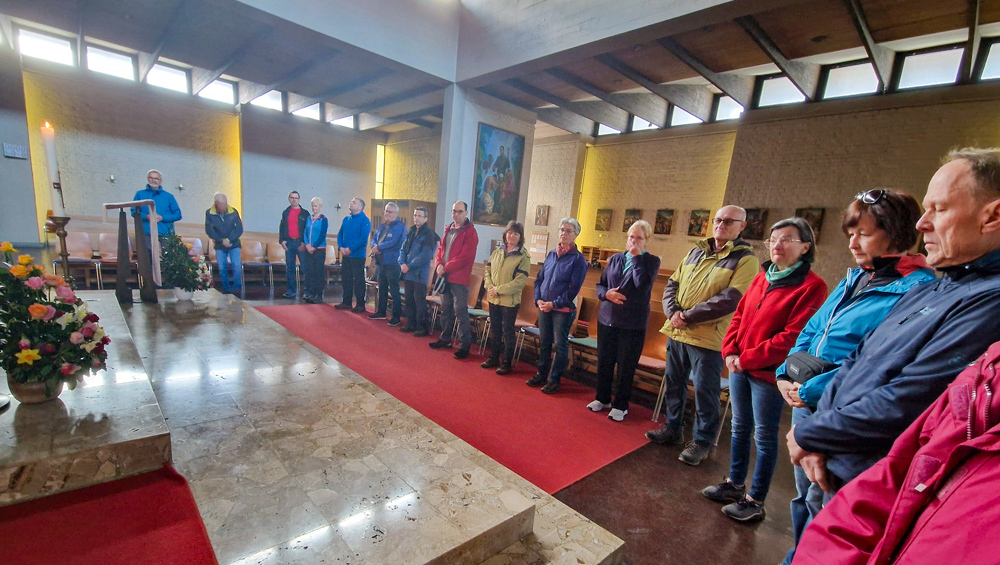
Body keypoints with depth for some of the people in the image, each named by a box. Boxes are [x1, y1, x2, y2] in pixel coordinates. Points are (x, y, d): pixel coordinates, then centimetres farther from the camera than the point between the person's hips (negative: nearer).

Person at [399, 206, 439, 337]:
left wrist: (409, 266, -14)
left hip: (420, 274, -7)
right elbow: (403, 249, 14)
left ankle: (422, 328, 6)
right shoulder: (411, 232, 13)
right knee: (409, 300, 14)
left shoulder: (429, 235, -9)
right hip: (408, 273, 7)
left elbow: (425, 256, -17)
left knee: (420, 302, -3)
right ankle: (411, 324, 26)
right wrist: (402, 263, -4)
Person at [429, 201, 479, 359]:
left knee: (460, 312, -5)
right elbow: (440, 249, 15)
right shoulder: (448, 229, 15)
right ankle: (445, 339, 30)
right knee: (446, 309, 17)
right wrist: (438, 265, -5)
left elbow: (464, 257, -17)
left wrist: (446, 268, -14)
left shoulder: (470, 232, -9)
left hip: (459, 278, -8)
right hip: (445, 276, 8)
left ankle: (465, 345, 3)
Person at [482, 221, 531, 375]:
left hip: (510, 300, -5)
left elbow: (520, 281, -15)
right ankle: (493, 358, 30)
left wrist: (499, 289, -16)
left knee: (508, 332, 5)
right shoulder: (497, 252, 8)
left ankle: (506, 362, 17)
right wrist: (490, 287, -9)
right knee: (494, 329, 16)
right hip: (493, 299, 5)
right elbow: (488, 272, 9)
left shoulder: (524, 257, -9)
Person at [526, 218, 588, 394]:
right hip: (544, 307, 5)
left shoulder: (578, 259, -7)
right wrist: (538, 299, -2)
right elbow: (539, 278, 12)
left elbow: (573, 288, -12)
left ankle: (554, 379, 16)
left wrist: (554, 304, -14)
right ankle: (541, 375, 27)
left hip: (563, 309, -5)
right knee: (544, 343, 14)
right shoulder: (551, 254, 9)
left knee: (560, 345, 4)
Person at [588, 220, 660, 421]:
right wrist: (606, 294, -11)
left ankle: (620, 405, 21)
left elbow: (642, 285, -20)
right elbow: (600, 285, 12)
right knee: (604, 361, 12)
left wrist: (636, 257, -14)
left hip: (633, 323, -4)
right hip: (607, 318, 4)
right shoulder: (615, 259, 8)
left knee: (626, 366, 5)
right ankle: (602, 398, 30)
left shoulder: (651, 261, -2)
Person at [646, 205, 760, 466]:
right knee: (674, 383, 17)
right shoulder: (696, 252, 12)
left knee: (705, 391, 6)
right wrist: (672, 312, -8)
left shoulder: (746, 259, -6)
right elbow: (672, 284, 11)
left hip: (707, 337, -6)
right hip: (676, 332, 6)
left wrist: (687, 315, -16)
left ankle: (701, 441, 25)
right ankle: (673, 429, 35)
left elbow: (730, 300, -17)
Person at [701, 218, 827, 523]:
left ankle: (755, 501, 22)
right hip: (740, 366, 7)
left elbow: (793, 336, -18)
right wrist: (730, 351, -3)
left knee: (765, 436, 7)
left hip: (769, 372, -7)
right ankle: (735, 485, 35)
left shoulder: (812, 286, -12)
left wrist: (748, 358, -16)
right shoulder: (761, 279, 9)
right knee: (740, 427, 18)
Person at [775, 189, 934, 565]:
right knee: (803, 491, 20)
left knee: (819, 500, 6)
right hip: (805, 402, 8)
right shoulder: (856, 278, 12)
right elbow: (810, 330, 14)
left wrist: (812, 391, -19)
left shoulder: (916, 290, -13)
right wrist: (785, 373, 2)